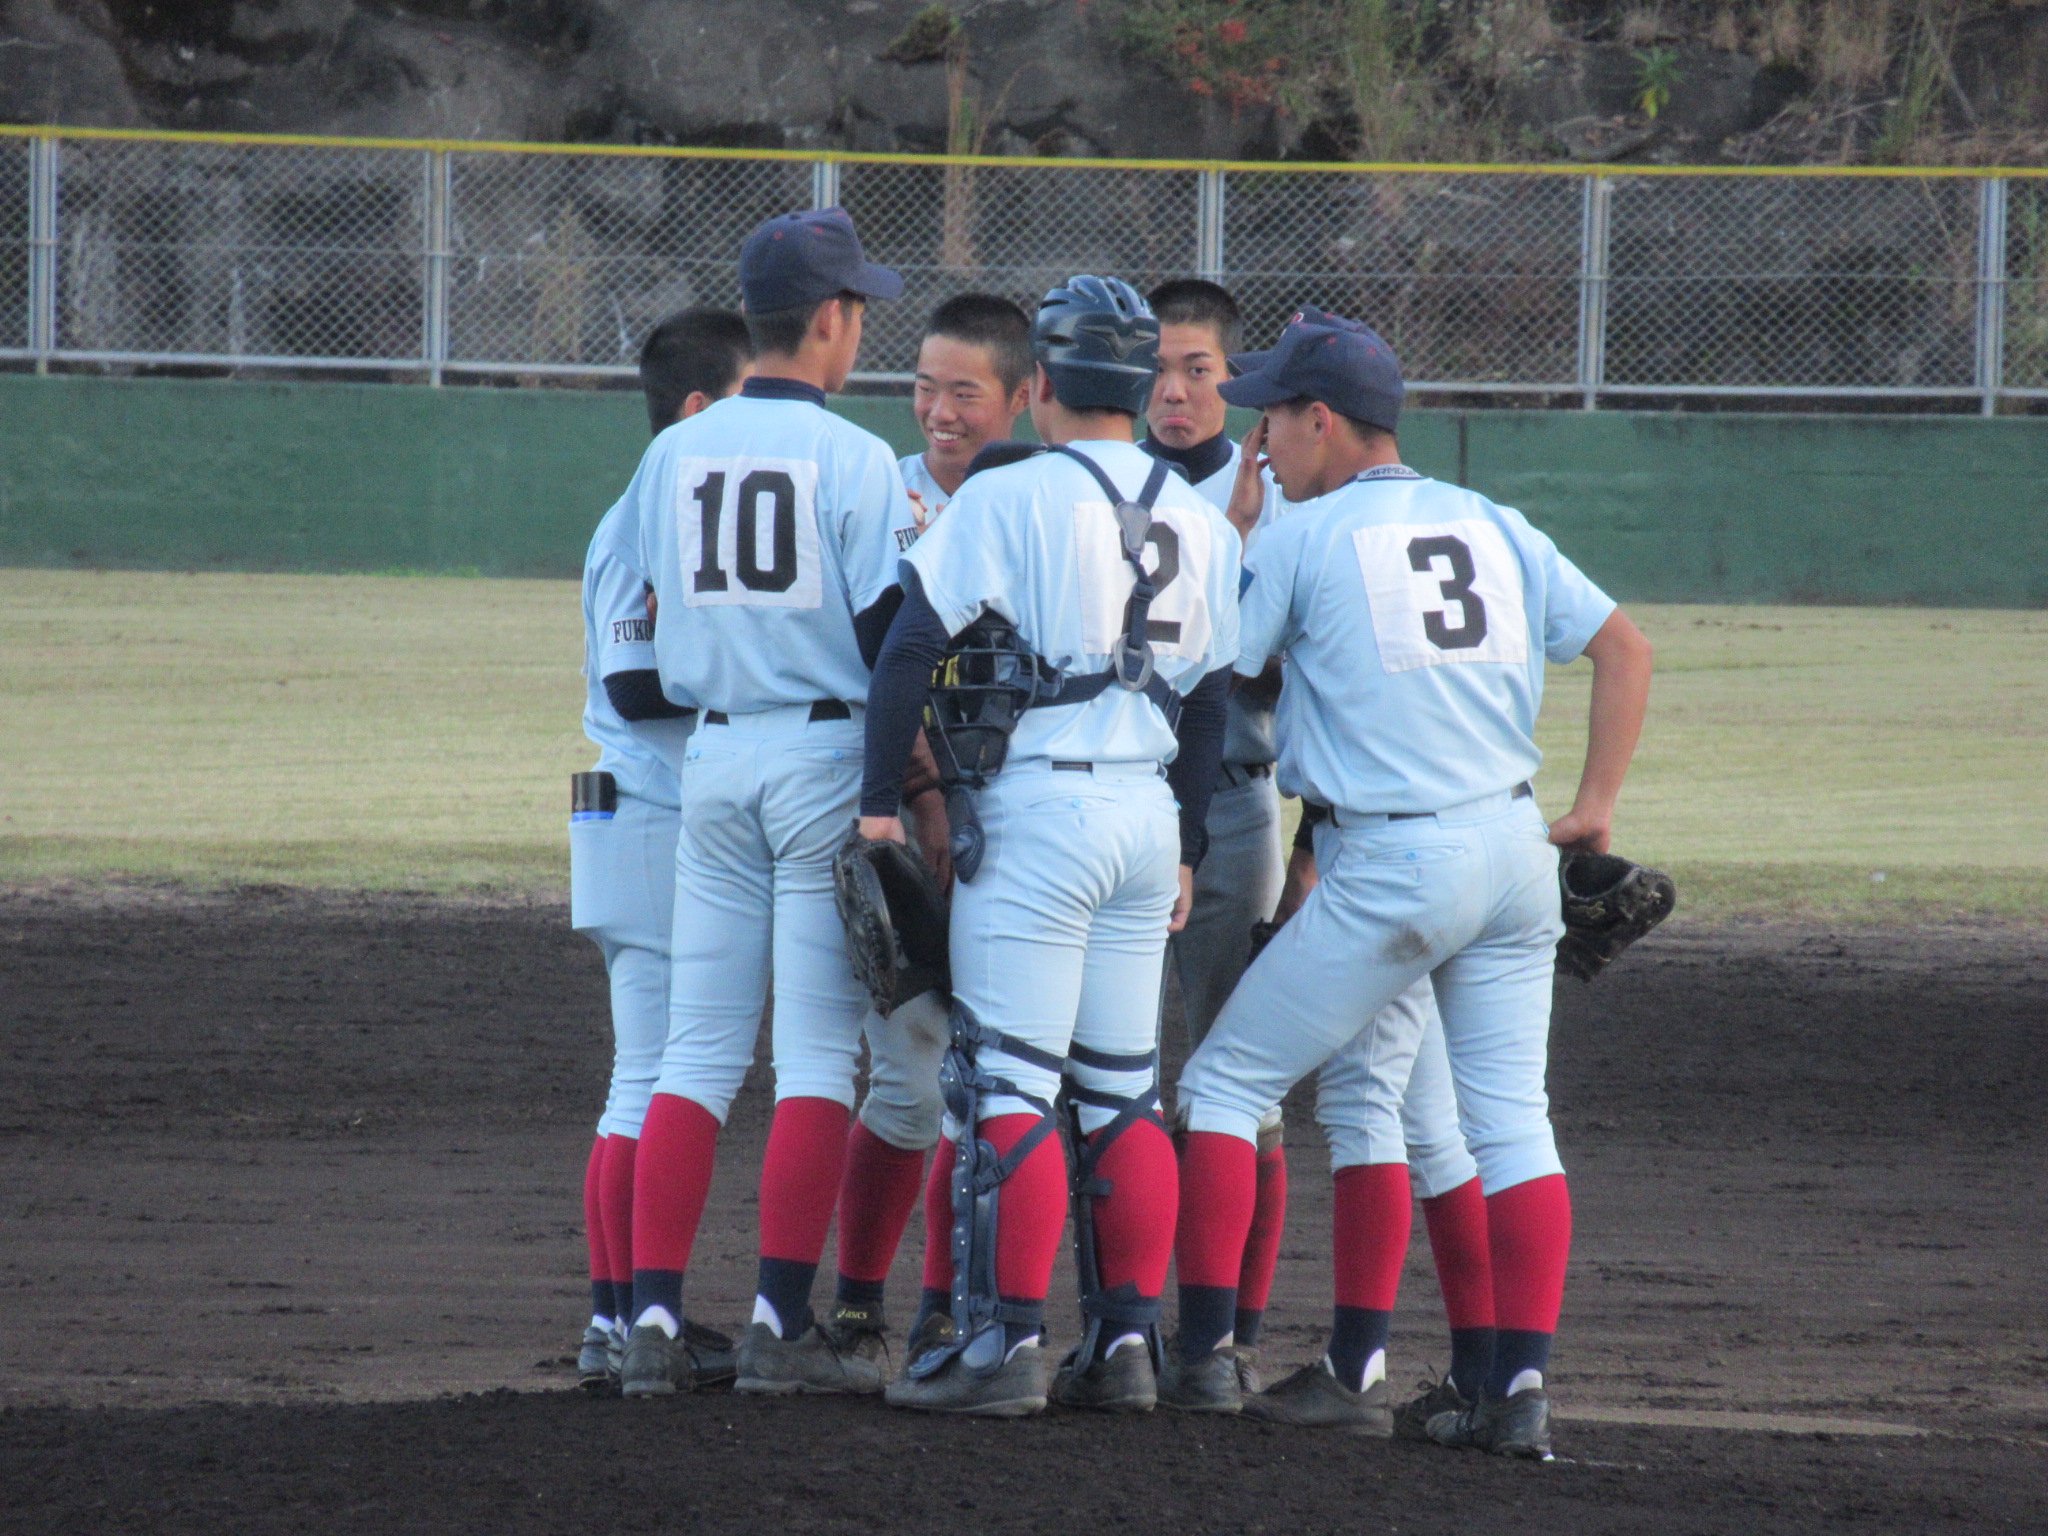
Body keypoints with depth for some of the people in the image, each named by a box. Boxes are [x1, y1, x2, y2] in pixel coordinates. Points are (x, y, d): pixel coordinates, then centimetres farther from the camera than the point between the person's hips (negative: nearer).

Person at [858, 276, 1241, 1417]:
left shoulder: (1008, 499, -8)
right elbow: (1210, 701, 14)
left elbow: (912, 650, -11)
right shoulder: (1201, 526, 11)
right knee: (1122, 1088, 12)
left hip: (1035, 809, -6)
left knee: (1007, 1085, -6)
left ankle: (1003, 1343, -10)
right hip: (1149, 812, 6)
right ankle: (1128, 1342, 10)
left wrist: (882, 799, -7)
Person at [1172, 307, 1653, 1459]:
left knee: (1226, 1084, 5)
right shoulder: (1495, 526, 12)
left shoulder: (1304, 538, -4)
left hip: (1393, 866, -6)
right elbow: (1625, 647, 11)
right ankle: (1522, 1386, -4)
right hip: (1517, 848, 6)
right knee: (1512, 1118, 7)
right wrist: (1597, 804, 11)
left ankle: (1204, 1348, 0)